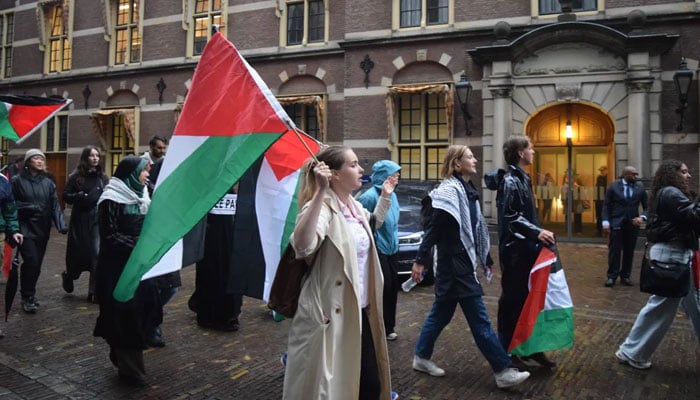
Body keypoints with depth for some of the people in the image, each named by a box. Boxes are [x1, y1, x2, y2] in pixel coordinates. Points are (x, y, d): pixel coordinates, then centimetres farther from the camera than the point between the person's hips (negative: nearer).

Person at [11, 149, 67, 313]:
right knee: (31, 262, -13)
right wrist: (29, 207, -19)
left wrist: (61, 224, -10)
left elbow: (55, 205, 2)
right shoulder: (17, 180, -2)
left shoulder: (48, 182, 8)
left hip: (42, 230, 4)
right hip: (25, 229, -4)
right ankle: (27, 297, 4)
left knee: (37, 264, 10)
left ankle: (29, 294, 28)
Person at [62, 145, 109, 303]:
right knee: (79, 253, 7)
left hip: (98, 219, 2)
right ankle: (69, 275, 41)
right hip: (80, 220, -1)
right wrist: (82, 196, -16)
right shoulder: (75, 176, -1)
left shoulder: (102, 177, 7)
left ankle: (95, 292, 3)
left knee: (97, 254, -4)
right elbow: (66, 196, -2)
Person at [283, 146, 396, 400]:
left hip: (360, 311, 8)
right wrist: (320, 192, -41)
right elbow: (302, 246, -40)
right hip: (331, 314, -8)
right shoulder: (322, 207, -18)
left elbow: (373, 226, 33)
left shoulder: (356, 207, 9)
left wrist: (385, 196, 25)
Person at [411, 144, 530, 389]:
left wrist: (486, 258, 22)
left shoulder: (467, 190, 13)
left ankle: (421, 357, 27)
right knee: (479, 318, -4)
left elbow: (473, 229, 19)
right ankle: (503, 371, 3)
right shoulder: (449, 190, -14)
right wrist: (420, 260, -21)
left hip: (462, 262, 9)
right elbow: (433, 227, -19)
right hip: (454, 263, -9)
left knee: (442, 312, 16)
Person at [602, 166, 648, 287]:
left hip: (633, 224, 2)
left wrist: (642, 217, -11)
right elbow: (607, 206, -1)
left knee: (629, 252, 8)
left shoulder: (640, 189, 4)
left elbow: (647, 207, 8)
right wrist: (606, 222, -11)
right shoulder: (613, 187, 0)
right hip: (616, 224, -2)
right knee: (614, 251, 0)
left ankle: (625, 276, 18)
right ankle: (612, 276, 6)